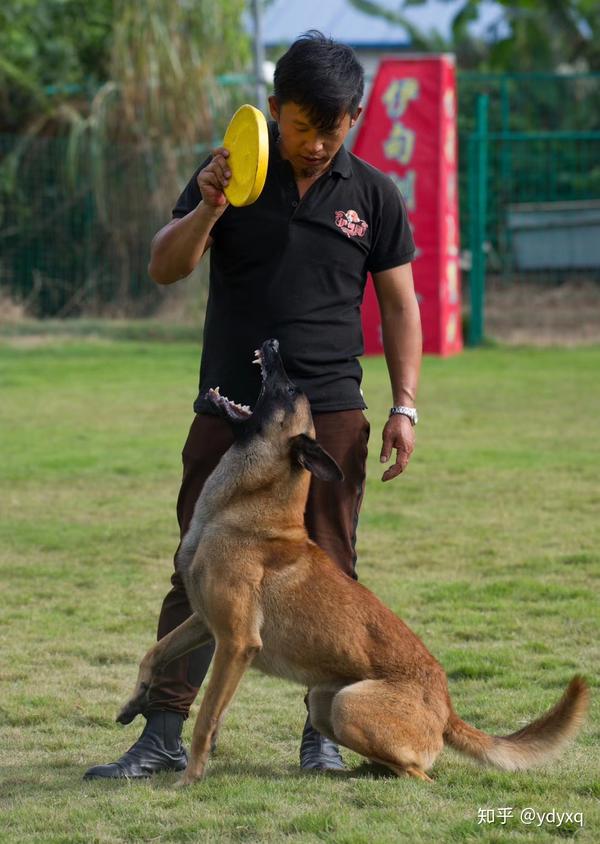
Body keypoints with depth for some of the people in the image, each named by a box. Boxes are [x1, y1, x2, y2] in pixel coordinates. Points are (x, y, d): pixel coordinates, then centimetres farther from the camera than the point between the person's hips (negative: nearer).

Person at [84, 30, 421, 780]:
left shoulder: (373, 195, 3)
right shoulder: (230, 175, 1)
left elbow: (399, 303, 7)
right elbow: (164, 268, -5)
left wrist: (404, 407, -1)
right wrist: (207, 210, -25)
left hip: (330, 415, 0)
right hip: (227, 411, 0)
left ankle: (323, 733, 14)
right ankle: (164, 734, 3)